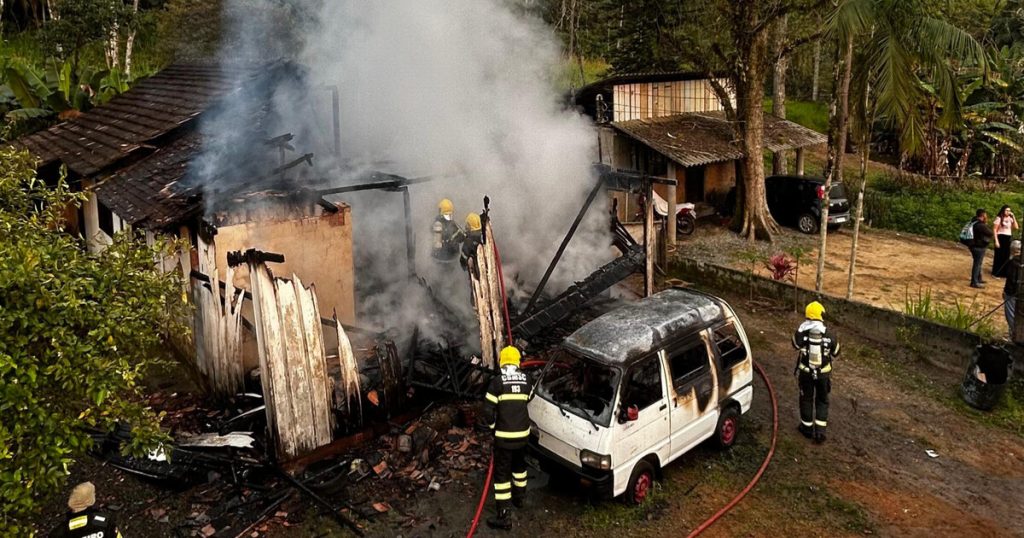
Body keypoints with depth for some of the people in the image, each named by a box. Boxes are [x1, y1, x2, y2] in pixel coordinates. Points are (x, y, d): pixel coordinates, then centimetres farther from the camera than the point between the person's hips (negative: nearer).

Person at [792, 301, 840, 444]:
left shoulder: (802, 334, -19)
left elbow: (795, 344, 3)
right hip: (823, 373, 0)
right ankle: (820, 432, 13)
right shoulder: (829, 336, -17)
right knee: (822, 401, 17)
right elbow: (835, 353, 0)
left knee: (806, 400, 19)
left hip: (806, 373, 0)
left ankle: (807, 428, 32)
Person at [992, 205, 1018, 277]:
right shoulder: (999, 218, -6)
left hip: (1009, 238, 5)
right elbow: (994, 230, -9)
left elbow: (1016, 227, -3)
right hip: (1001, 238, -5)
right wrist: (996, 241, -15)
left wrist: (1013, 217, -6)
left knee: (1007, 256, 8)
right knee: (999, 256, 0)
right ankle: (996, 273, 8)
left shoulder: (1010, 219, 10)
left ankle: (1004, 273, 16)